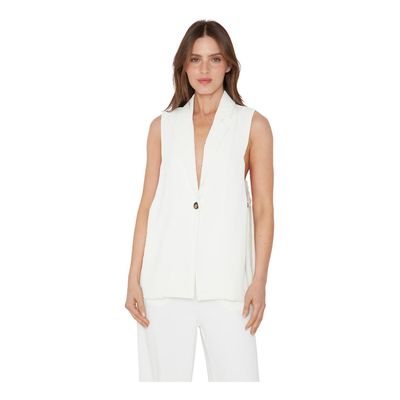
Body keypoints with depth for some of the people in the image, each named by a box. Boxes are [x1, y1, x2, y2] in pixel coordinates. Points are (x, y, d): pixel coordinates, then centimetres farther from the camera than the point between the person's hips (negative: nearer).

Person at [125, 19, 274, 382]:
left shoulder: (253, 125, 6)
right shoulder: (163, 127, 12)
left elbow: (263, 209, 3)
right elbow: (147, 205, 10)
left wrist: (259, 280, -6)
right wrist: (134, 279, 3)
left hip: (225, 279, -2)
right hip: (165, 278, 2)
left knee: (237, 375, -7)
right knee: (167, 377, 4)